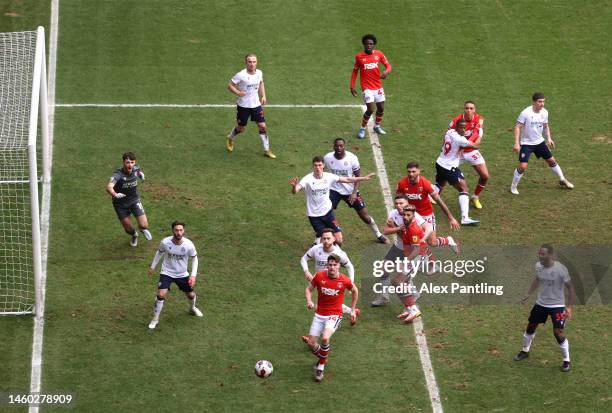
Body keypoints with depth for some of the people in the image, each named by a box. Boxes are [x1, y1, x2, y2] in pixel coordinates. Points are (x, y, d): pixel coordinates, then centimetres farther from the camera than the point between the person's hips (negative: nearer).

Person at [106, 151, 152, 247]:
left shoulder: (136, 169, -14)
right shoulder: (118, 175, -31)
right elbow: (109, 187, -51)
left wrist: (140, 174, 0)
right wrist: (114, 194, -69)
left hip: (134, 200, 3)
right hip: (121, 204, -3)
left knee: (144, 225, -8)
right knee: (128, 229, 8)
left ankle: (143, 229, 32)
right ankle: (134, 235, 47)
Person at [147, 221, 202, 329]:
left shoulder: (189, 245, -22)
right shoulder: (165, 242, -21)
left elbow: (194, 258, -3)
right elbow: (159, 252, 2)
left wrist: (193, 275, -9)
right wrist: (152, 267, 10)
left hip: (182, 274, 2)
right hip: (167, 273, -2)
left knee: (191, 295, 16)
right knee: (161, 295, -18)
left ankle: (192, 308, 53)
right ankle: (155, 319, 1)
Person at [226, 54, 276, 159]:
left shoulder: (259, 73, -3)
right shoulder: (241, 75, -19)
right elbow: (230, 85, -12)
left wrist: (263, 96, 9)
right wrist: (237, 92, -28)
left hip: (256, 104, 3)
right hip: (243, 106, -3)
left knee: (262, 126, -3)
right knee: (241, 128, 10)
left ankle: (266, 150, 8)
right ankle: (230, 138, 43)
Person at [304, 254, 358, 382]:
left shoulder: (344, 280, -10)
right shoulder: (320, 276, -8)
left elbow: (355, 291, 11)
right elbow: (309, 288, 6)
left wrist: (353, 310, 13)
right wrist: (309, 301, -14)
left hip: (334, 315, -3)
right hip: (319, 314, 3)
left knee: (325, 338, -27)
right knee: (311, 343, 0)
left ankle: (321, 366, -5)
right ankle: (323, 359, 33)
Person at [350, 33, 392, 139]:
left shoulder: (379, 54, -1)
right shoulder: (359, 56, -6)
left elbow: (388, 65, 5)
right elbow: (355, 71, 4)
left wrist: (386, 71, -18)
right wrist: (352, 86, 1)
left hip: (378, 87, 4)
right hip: (367, 88, -4)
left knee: (381, 108, 12)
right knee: (371, 109, -14)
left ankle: (377, 126, 37)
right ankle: (362, 129, 5)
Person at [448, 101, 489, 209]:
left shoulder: (478, 119, -13)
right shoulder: (457, 120, -18)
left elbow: (477, 133, -29)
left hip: (472, 151, 2)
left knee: (485, 176, -2)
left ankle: (475, 197, 21)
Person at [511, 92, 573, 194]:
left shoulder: (544, 112, -3)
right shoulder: (526, 113, -22)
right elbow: (517, 127, -19)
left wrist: (549, 138, 3)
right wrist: (516, 143, -24)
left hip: (539, 142, 6)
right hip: (526, 143, -6)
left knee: (552, 160, 13)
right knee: (522, 166, -15)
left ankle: (562, 180, 33)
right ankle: (513, 187, 4)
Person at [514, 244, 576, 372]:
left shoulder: (560, 269, -24)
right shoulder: (538, 266, -8)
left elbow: (570, 288, -15)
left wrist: (569, 307, -20)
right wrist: (528, 294, 13)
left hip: (557, 305, -6)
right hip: (540, 303, 6)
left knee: (559, 333, -11)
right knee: (530, 326, 16)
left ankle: (567, 361, 7)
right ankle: (525, 351, 41)